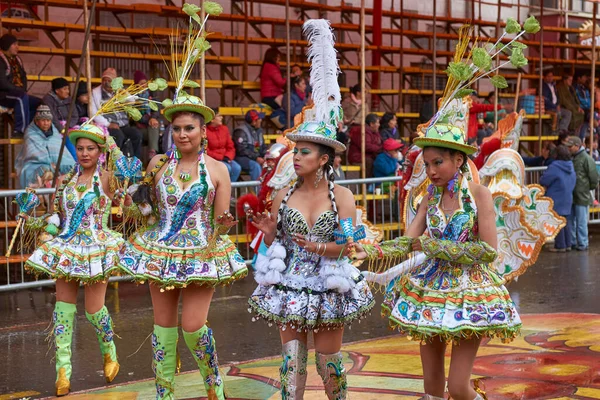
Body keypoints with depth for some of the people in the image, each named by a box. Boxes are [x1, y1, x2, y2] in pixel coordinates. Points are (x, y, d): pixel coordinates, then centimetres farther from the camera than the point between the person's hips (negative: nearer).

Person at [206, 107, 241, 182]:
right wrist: (221, 157, -15)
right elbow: (206, 152, -11)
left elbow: (231, 147, 11)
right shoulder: (205, 131, -10)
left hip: (225, 158, 6)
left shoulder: (224, 129, 9)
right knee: (227, 168, -30)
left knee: (237, 167, -21)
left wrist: (227, 157, -9)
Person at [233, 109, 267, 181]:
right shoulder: (241, 131, -12)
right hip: (241, 158, -7)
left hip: (256, 158, 7)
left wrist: (265, 155, -5)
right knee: (255, 166, -33)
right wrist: (256, 158, -24)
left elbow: (263, 147, 17)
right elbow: (242, 150, -19)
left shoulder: (258, 130, 13)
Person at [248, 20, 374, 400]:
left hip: (327, 286, -2)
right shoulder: (285, 194, 1)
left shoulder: (341, 196, -7)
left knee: (329, 361, 9)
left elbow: (347, 246, -10)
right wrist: (269, 232, -14)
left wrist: (317, 247, -26)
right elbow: (276, 242, 7)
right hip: (289, 285, 2)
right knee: (292, 358, 4)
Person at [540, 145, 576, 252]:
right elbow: (573, 183, 13)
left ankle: (560, 246, 5)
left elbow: (543, 181, -18)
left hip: (556, 200, -7)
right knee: (565, 222, 16)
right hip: (567, 199, 7)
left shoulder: (555, 167, -20)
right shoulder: (571, 167, 5)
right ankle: (567, 244, 20)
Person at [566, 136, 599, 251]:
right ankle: (572, 242, 23)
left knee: (581, 222, -1)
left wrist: (590, 188, 1)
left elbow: (594, 177, -9)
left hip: (581, 197, -7)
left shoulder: (586, 158, -12)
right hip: (570, 195, 7)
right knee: (570, 221, 13)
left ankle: (583, 244, 7)